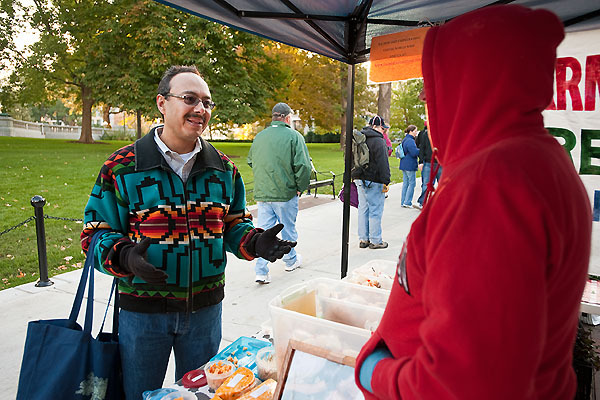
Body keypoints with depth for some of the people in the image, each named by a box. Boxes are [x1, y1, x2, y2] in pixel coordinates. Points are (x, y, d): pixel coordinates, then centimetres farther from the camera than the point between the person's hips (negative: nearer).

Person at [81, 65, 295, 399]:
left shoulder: (224, 168, 1)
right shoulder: (122, 167, -9)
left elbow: (233, 224, 8)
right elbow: (97, 233, -6)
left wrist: (256, 242, -13)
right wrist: (125, 256, -27)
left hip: (205, 308, 3)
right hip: (143, 310, -2)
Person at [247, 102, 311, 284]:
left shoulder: (259, 136, 7)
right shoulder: (294, 136, -9)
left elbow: (250, 161, 18)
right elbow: (303, 165, -15)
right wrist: (300, 187, -2)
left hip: (262, 194, 4)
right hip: (286, 194, -4)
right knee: (288, 230, 14)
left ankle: (261, 271, 5)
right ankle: (291, 261, 34)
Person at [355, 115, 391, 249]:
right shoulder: (378, 141, -14)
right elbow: (383, 163, -17)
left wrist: (355, 177, 24)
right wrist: (385, 181, -15)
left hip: (360, 179, 9)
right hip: (373, 181, -9)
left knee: (363, 209, 13)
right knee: (375, 210, -1)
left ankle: (363, 239, 19)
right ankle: (375, 241, 5)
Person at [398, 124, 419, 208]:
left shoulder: (405, 139, 15)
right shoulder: (410, 141, -17)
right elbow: (414, 152, -22)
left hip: (404, 165, 10)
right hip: (410, 165, -10)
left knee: (405, 183, 12)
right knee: (412, 183, -2)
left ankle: (403, 202, 15)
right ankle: (407, 202, -2)